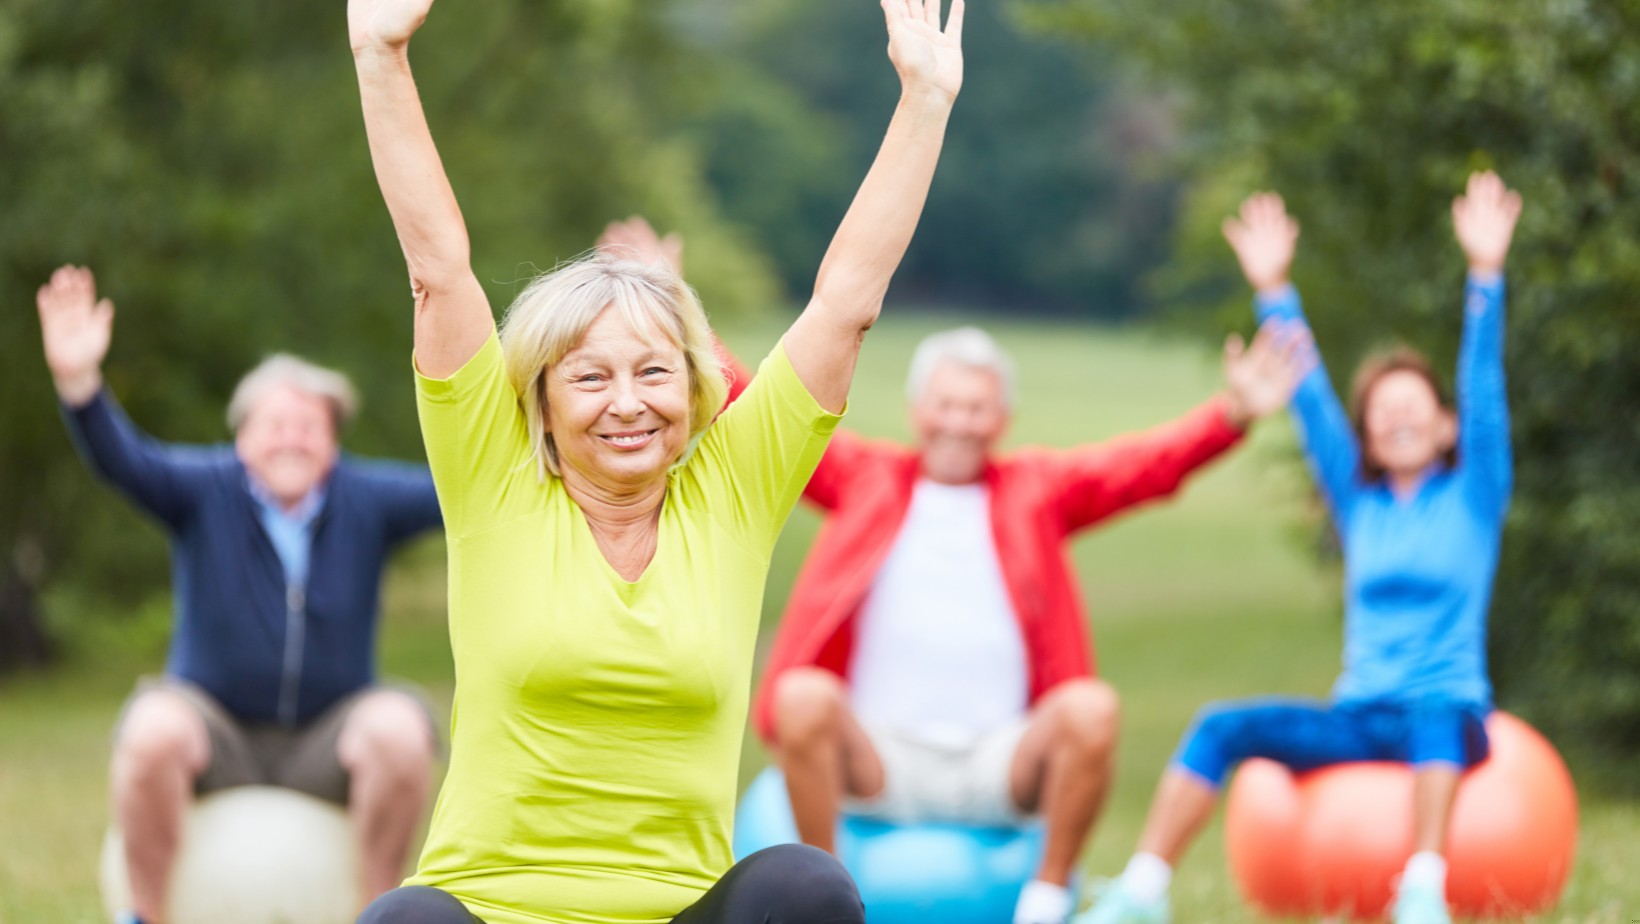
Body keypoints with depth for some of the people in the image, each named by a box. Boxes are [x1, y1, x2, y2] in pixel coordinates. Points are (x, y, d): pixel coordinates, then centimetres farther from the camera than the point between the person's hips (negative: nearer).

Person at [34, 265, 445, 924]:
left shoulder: (366, 499, -4)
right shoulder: (206, 489, -8)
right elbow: (122, 461, -24)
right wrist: (78, 382, -44)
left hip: (326, 744, 1)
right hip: (216, 730, -1)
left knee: (400, 728, -30)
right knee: (153, 728, -34)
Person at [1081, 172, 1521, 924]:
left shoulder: (1473, 496, 8)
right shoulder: (1359, 504, 17)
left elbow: (1484, 389, -2)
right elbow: (1310, 403, 13)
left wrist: (1485, 274, -13)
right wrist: (1274, 291, 7)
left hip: (1448, 715, -3)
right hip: (1357, 715, 3)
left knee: (1436, 713, -40)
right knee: (1224, 727, -20)